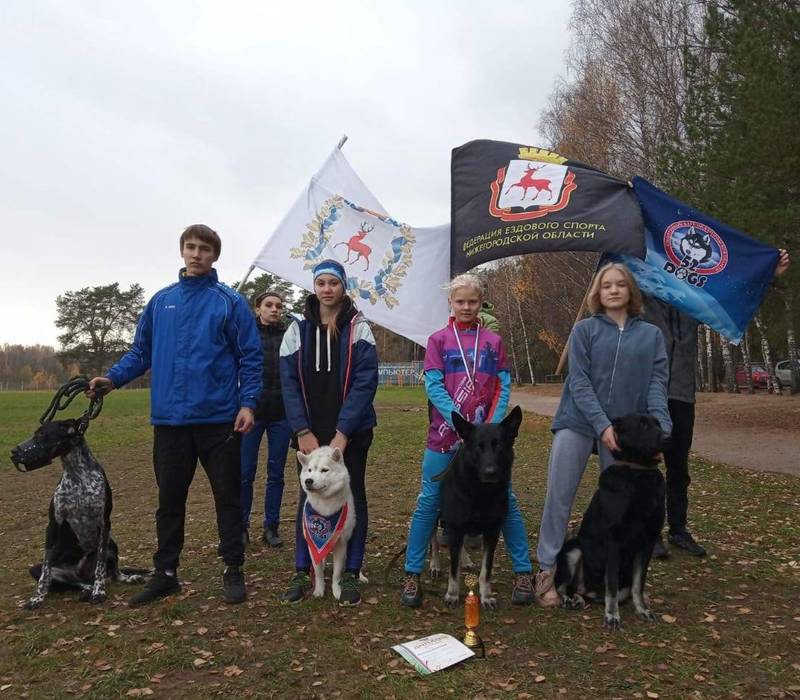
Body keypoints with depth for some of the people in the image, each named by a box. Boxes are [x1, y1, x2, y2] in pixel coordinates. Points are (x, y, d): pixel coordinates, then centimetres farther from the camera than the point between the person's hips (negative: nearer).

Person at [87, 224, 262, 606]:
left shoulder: (230, 302, -1)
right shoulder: (161, 301, 9)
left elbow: (250, 357, -4)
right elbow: (141, 351, 14)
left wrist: (248, 403, -12)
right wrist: (112, 378, -1)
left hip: (219, 417, -3)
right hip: (169, 418, 3)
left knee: (228, 495, 7)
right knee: (170, 497, 12)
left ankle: (234, 570, 21)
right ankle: (165, 572, 27)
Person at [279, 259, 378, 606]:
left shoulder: (358, 328, -4)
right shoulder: (298, 329, 2)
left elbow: (365, 382, -11)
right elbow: (289, 382, -2)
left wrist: (342, 433, -17)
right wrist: (302, 431, -11)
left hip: (351, 432, -2)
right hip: (310, 433, 2)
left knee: (352, 497, 7)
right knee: (307, 497, 10)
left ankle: (351, 574, 20)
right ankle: (302, 572, 23)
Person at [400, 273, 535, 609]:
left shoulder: (493, 341, 8)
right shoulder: (438, 340, 3)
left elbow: (503, 388, 4)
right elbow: (434, 387, -6)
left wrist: (492, 427, -11)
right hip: (444, 435, -1)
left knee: (505, 500, 4)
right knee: (429, 502, 1)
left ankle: (523, 572, 18)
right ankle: (412, 574, 14)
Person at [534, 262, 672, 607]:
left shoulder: (652, 335, 9)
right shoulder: (585, 329, 3)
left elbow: (657, 382, 1)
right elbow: (578, 381, -6)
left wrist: (660, 427, -16)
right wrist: (601, 424, -16)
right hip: (577, 422, -2)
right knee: (559, 496, -2)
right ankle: (547, 570, 10)